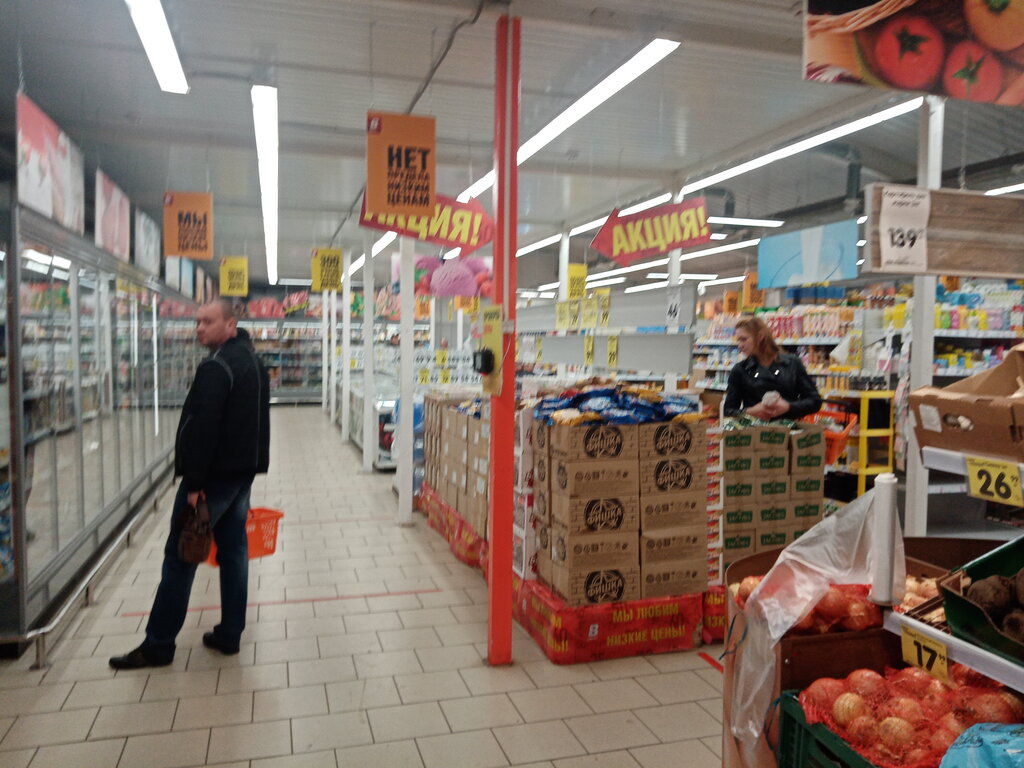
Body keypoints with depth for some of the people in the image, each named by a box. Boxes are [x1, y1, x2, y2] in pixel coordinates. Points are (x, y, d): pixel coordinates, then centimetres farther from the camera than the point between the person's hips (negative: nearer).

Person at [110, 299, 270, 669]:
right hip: (243, 470, 9)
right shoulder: (252, 360, 14)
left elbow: (202, 427, -23)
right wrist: (247, 466, 19)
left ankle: (158, 644, 6)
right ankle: (229, 635, 17)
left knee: (179, 556, -1)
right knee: (234, 550, 11)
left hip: (216, 474, -9)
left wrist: (194, 482, -21)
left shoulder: (216, 367, -17)